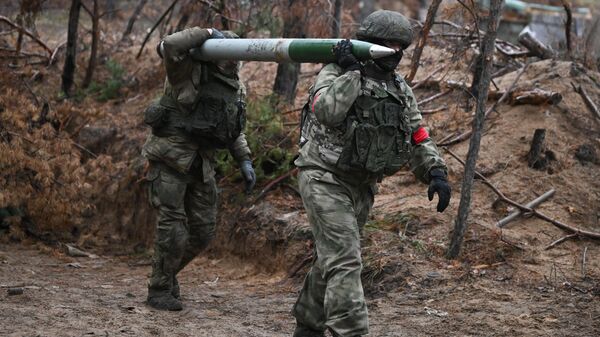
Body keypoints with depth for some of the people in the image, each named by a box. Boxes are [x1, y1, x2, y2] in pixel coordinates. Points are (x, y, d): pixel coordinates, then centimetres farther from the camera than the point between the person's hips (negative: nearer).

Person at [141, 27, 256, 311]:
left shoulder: (235, 87, 11)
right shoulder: (189, 69, -10)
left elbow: (235, 129, 22)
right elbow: (168, 46, -30)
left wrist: (245, 161, 13)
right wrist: (206, 33, -25)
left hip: (201, 164, 7)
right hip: (170, 157, -7)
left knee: (203, 230, 8)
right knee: (172, 226, -7)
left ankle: (168, 272, 30)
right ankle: (159, 290, 7)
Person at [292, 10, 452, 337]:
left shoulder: (401, 90, 10)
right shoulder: (336, 73, -8)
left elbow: (418, 138, 11)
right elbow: (326, 111, -28)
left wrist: (436, 172, -5)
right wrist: (350, 71, -24)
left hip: (361, 186, 7)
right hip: (325, 178, -7)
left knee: (332, 259, 16)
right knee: (345, 260, -17)